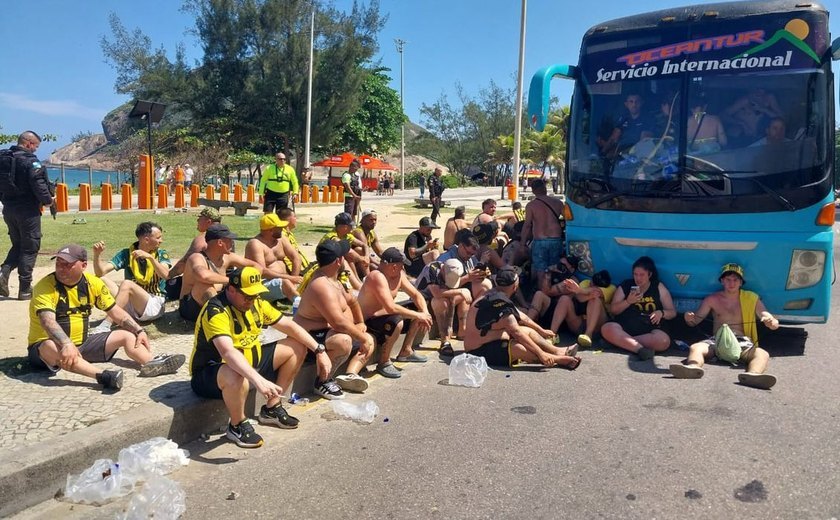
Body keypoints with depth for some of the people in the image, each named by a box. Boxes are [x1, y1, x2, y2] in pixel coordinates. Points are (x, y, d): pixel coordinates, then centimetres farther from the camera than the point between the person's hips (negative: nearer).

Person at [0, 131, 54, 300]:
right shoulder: (30, 160, -14)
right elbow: (38, 184, -21)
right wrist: (48, 200, -6)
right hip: (27, 210, -7)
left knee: (17, 245, 21)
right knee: (30, 248, 3)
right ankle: (25, 289, 6)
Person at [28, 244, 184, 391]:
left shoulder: (92, 283, -2)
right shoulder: (45, 286, -17)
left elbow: (115, 312, 5)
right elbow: (48, 321, -32)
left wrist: (139, 331, -7)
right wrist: (66, 344, -49)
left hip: (83, 343, 6)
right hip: (50, 345, -5)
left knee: (127, 336, -5)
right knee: (50, 347, -40)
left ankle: (153, 364, -31)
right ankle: (103, 376, -56)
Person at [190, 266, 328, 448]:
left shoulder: (256, 304, -2)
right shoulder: (216, 312, -27)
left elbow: (289, 326, 3)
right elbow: (227, 353, -43)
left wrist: (319, 350, -5)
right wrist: (259, 380, -54)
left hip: (248, 363, 8)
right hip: (211, 373, -8)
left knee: (297, 347, 5)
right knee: (237, 377, -43)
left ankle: (272, 408, 13)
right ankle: (238, 426, -11)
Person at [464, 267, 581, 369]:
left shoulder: (494, 296, 7)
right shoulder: (499, 302, -24)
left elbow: (520, 317, 18)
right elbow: (516, 332, -27)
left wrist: (542, 331, 25)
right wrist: (541, 353, -25)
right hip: (480, 352, -11)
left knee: (528, 330, 12)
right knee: (523, 349, -29)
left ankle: (558, 351, 5)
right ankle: (559, 360, -16)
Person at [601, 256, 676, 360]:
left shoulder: (659, 288, 11)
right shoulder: (625, 286, 11)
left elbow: (672, 312, 12)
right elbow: (613, 310, 8)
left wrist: (661, 313, -10)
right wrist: (628, 301, -8)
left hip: (649, 331, 0)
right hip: (624, 329, 0)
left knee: (664, 340, -33)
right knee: (607, 328, -32)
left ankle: (621, 341, -26)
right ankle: (640, 348, -40)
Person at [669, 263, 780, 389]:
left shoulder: (752, 299, 14)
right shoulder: (712, 299, 16)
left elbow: (774, 323, 7)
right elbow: (696, 320, 13)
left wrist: (771, 322, -20)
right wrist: (689, 319, -14)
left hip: (742, 341, 0)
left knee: (763, 354, -33)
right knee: (695, 348, -31)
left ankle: (753, 375, -65)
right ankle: (693, 367, -64)